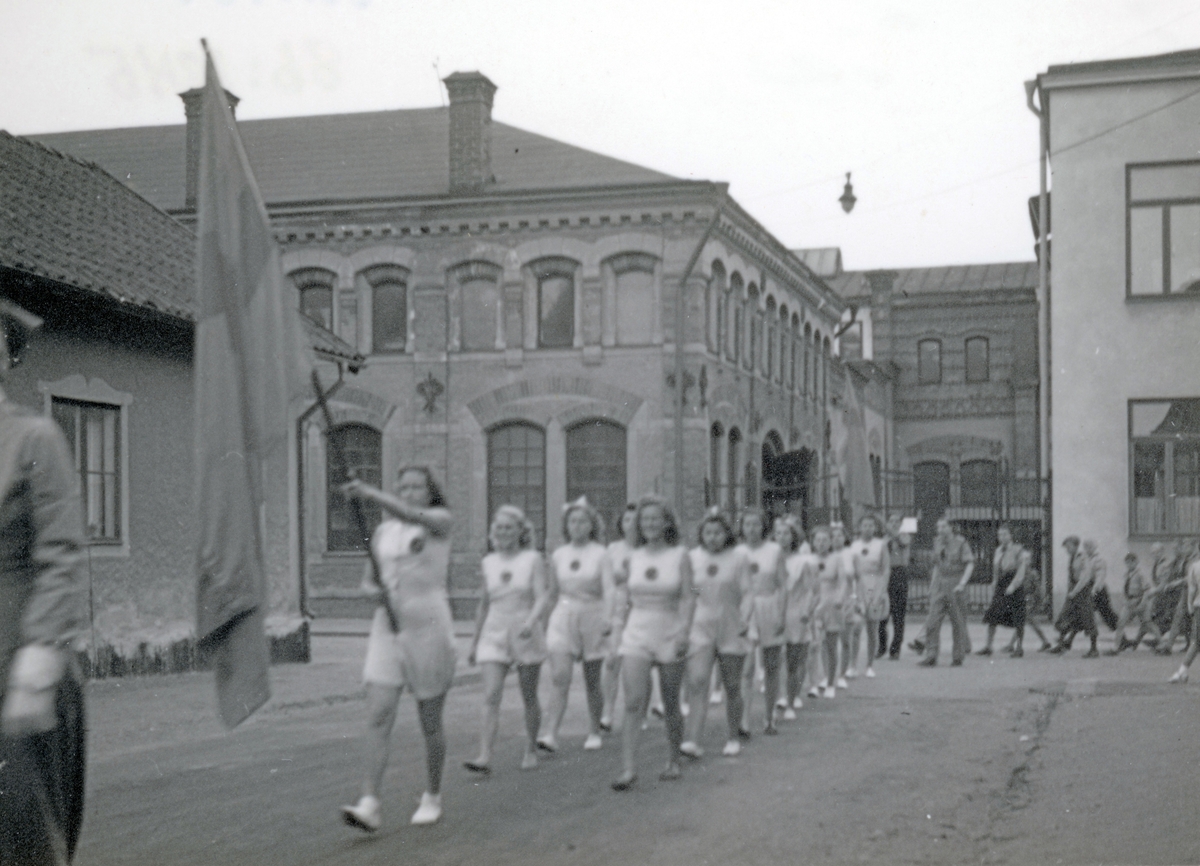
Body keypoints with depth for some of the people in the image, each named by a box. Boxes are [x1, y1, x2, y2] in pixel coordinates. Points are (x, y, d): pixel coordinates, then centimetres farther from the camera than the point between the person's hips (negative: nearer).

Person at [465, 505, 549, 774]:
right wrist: (475, 643, 18)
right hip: (494, 635, 2)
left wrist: (531, 622, -31)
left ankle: (531, 750, 26)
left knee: (529, 698, 8)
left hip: (526, 636, -2)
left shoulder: (532, 560, -3)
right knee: (491, 697, -11)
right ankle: (485, 757, -18)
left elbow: (542, 597, -11)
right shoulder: (488, 563, 6)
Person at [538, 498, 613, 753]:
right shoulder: (558, 556, 6)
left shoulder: (600, 554, -4)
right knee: (559, 677, -12)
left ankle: (594, 733, 23)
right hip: (563, 617, 2)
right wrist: (548, 621, 20)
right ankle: (552, 734, -18)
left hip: (592, 617, -2)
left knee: (592, 681, 7)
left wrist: (608, 617, -29)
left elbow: (608, 589, -15)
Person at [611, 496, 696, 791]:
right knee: (634, 703, -12)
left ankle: (674, 761, 27)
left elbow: (688, 598, -5)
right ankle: (628, 769, -14)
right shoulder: (634, 557, 6)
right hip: (637, 634, 2)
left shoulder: (679, 556, -2)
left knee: (671, 705, 8)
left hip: (669, 635, -1)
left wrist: (684, 631, -16)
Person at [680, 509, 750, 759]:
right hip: (700, 627, 0)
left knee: (732, 686, 8)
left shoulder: (737, 557, 0)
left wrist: (745, 618, -17)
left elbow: (747, 594, -1)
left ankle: (733, 739, 24)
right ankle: (693, 741, -22)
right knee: (697, 682, -15)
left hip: (731, 629, 0)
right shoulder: (693, 557, 5)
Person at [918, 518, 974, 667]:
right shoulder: (937, 542, 10)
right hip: (939, 584, 4)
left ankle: (958, 655, 15)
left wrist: (962, 583, -20)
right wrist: (932, 585, 18)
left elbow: (970, 564, -10)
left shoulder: (960, 543, -5)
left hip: (955, 585, -4)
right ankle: (931, 656, -6)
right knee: (933, 620, -6)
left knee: (957, 621, 3)